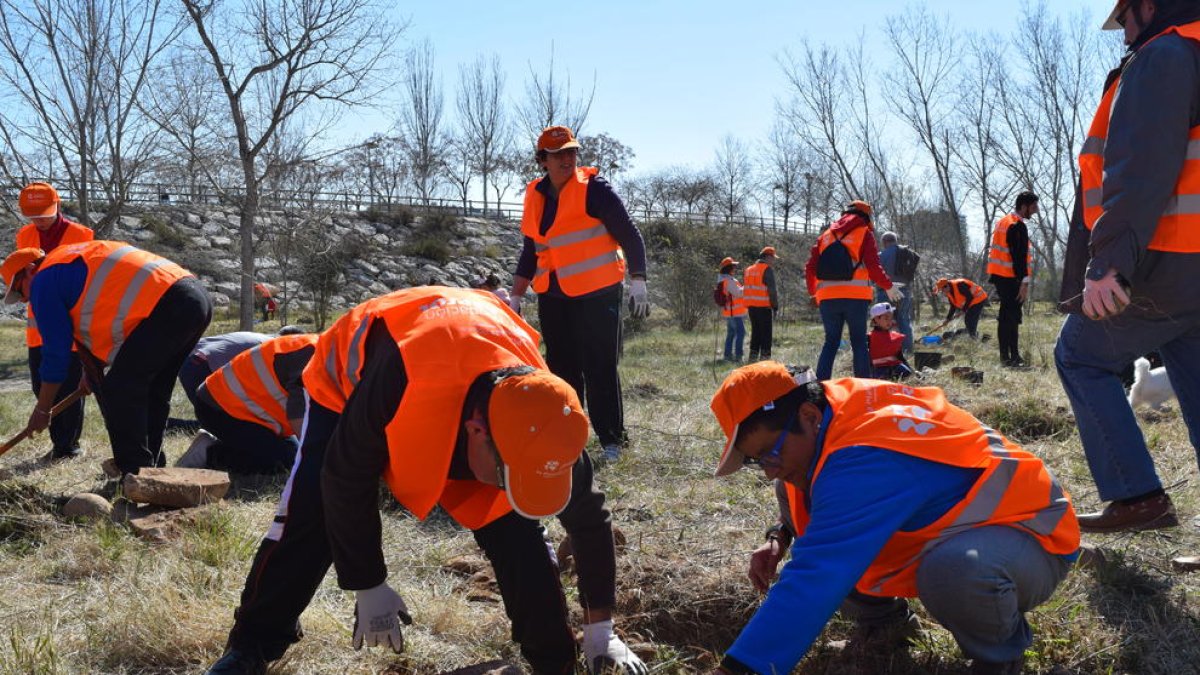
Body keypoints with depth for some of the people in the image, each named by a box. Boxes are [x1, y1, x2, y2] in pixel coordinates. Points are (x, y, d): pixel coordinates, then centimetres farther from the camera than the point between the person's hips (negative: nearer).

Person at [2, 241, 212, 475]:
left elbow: (55, 351, 4)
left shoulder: (45, 280, 4)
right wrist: (93, 371, 46)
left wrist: (41, 410, 13)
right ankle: (151, 468, 26)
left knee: (120, 390, -4)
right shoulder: (77, 259, 31)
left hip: (168, 306, -10)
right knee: (151, 392, 19)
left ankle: (136, 475, -3)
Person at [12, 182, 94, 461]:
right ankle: (58, 443, 19)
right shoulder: (24, 236, 6)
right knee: (42, 385, 8)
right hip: (39, 324, 5)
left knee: (69, 386, -2)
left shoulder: (81, 236, -8)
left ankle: (69, 445, 8)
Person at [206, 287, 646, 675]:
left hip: (469, 389, 2)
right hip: (349, 383, -2)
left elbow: (588, 516, -17)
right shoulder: (397, 385, -48)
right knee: (309, 519, -14)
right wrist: (368, 587, -19)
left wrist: (600, 630, -10)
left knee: (514, 531, -13)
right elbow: (346, 480, -29)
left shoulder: (535, 412, -34)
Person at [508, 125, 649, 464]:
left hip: (596, 295, -6)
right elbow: (531, 250, 19)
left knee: (600, 370, -4)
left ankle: (612, 440, 6)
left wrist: (637, 282, -14)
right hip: (552, 297, 6)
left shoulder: (594, 189, -7)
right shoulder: (535, 196, 10)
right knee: (561, 370, 10)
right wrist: (515, 297, 17)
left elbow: (629, 235, -6)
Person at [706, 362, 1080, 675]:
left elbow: (815, 576, -44)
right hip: (944, 529, 8)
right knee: (795, 490, 0)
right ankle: (882, 621, 15)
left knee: (955, 569, -44)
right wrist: (780, 537, -6)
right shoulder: (835, 408, -10)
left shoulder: (866, 458, -37)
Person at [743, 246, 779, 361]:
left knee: (755, 332, 14)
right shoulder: (767, 269, -7)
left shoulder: (748, 270, 18)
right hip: (764, 306, -7)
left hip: (751, 306, 7)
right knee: (767, 334, -3)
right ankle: (765, 357, -7)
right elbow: (771, 290, -13)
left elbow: (745, 289, 19)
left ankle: (753, 357, 15)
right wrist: (775, 306, -8)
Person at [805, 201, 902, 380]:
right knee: (859, 342, 4)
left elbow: (810, 268, 12)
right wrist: (888, 287, 7)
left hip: (827, 297, 3)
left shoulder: (826, 235, 17)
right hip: (855, 297, -3)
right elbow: (873, 266, -6)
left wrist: (813, 292, 25)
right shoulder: (864, 233, 5)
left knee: (831, 342, 10)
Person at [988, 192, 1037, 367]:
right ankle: (1012, 356, -10)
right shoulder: (1018, 226, -14)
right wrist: (1025, 282, -21)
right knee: (1011, 317, -9)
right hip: (1010, 278, -10)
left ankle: (1007, 355, 14)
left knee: (1007, 316, 12)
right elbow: (1019, 256, -20)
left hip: (999, 275, 10)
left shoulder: (1003, 222, 17)